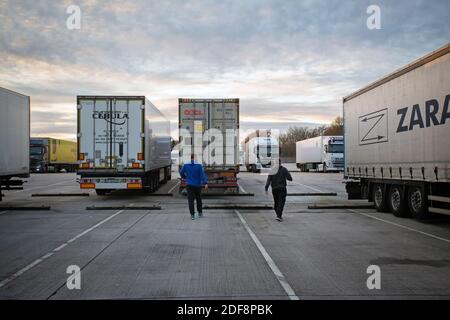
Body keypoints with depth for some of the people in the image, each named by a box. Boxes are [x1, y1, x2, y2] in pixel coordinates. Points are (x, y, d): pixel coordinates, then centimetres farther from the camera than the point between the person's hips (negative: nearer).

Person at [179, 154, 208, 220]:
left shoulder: (186, 165, -4)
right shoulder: (199, 165, -8)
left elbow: (181, 172, 8)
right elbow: (202, 174, -17)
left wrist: (185, 177, 27)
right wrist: (205, 183, -23)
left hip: (189, 185, 0)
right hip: (197, 185, 0)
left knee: (191, 200, 0)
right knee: (198, 199, 16)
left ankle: (192, 215, -7)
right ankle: (200, 213, 24)